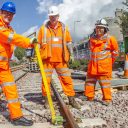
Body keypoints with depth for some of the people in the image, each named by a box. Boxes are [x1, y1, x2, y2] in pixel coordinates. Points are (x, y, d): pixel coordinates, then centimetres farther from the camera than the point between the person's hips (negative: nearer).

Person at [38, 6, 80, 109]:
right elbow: (38, 43, 7)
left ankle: (71, 99, 14)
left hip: (61, 59, 1)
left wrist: (71, 54, 7)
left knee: (67, 79, 2)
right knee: (46, 80, 4)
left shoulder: (63, 28, 8)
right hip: (47, 59, -1)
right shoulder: (43, 28, 4)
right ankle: (47, 99, 19)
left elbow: (68, 42, 12)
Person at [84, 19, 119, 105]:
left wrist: (110, 61, 9)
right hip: (93, 66, 5)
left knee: (105, 83, 1)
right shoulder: (92, 38, 6)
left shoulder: (110, 39, -8)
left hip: (104, 66, -5)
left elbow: (115, 52, 3)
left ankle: (107, 99, 14)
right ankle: (89, 97, 27)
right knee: (90, 81, 12)